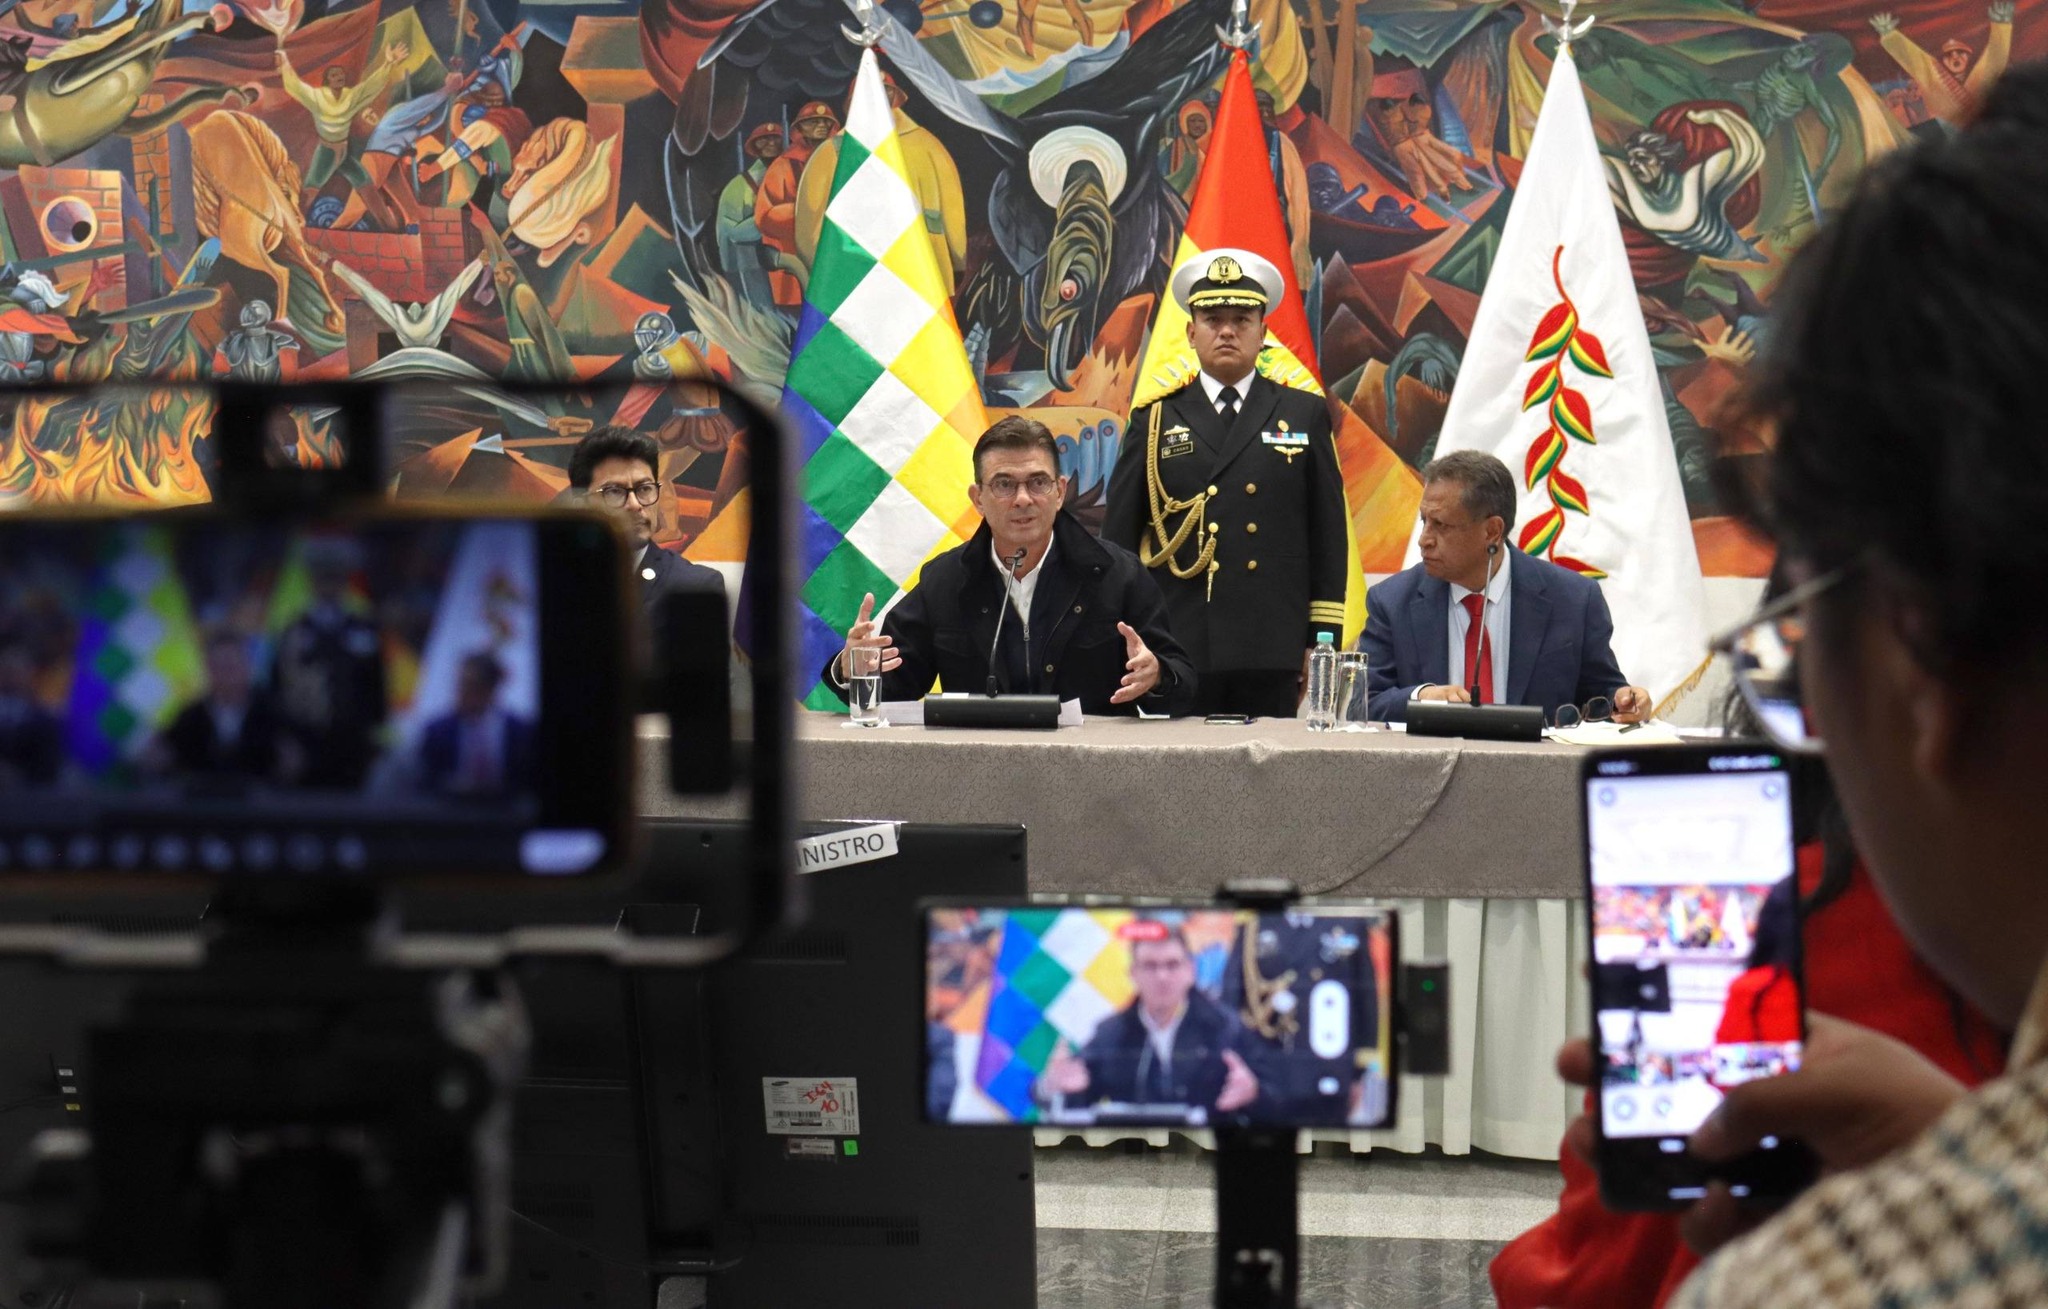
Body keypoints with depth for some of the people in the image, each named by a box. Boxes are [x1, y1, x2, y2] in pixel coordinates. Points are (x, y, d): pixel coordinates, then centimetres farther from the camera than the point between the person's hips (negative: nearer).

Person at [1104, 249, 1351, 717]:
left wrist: (1323, 641, 3)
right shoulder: (1155, 422, 11)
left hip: (1270, 656, 0)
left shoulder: (1305, 415, 12)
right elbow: (1118, 538, 10)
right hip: (1176, 652, 0)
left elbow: (1329, 537, 10)